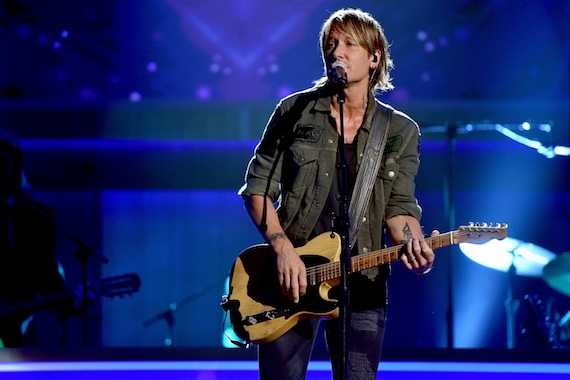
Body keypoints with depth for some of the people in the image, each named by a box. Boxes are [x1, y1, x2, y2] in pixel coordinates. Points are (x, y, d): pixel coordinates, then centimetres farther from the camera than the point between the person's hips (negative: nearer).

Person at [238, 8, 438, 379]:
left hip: (362, 282, 1)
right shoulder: (295, 111, 3)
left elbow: (399, 206, 2)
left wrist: (413, 244, -20)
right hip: (291, 272, 0)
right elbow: (258, 187, 3)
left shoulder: (401, 132, 6)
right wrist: (283, 247, -11)